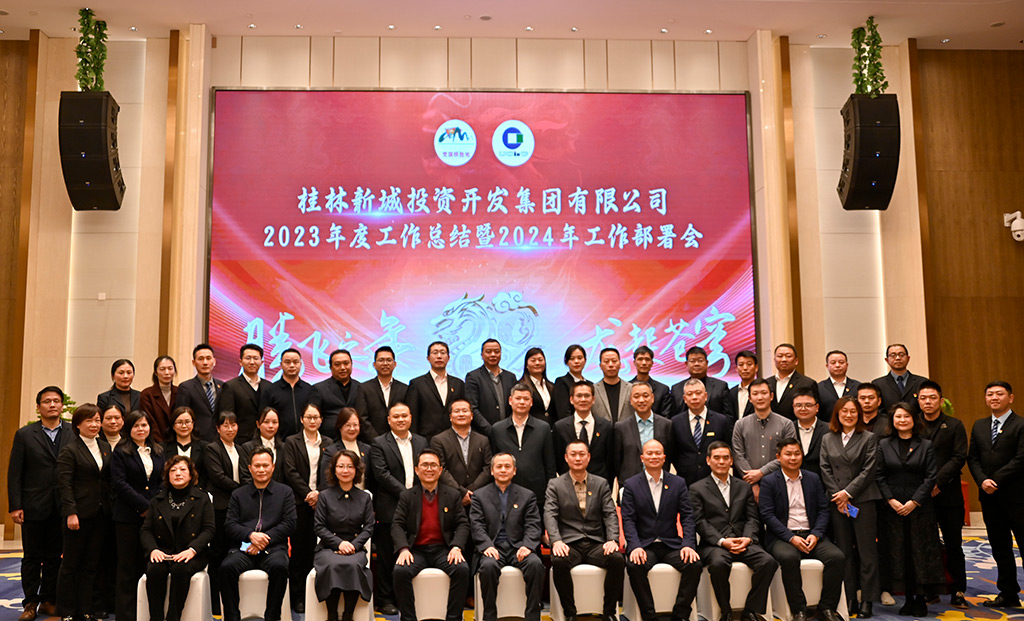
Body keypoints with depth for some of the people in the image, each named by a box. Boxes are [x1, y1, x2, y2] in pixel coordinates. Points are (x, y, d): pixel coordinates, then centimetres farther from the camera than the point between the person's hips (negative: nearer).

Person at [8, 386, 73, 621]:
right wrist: (15, 506, -7)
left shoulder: (74, 433, 3)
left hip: (62, 507, 1)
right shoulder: (24, 435, 2)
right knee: (32, 557, 7)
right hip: (34, 507, -1)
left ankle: (49, 601, 20)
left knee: (55, 557, 9)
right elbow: (14, 473, 0)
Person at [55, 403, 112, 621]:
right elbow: (64, 484, -11)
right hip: (79, 513, -6)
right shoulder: (70, 450, -7)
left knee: (91, 563, 10)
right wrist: (71, 513, -17)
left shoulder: (105, 446, 12)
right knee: (71, 564, 5)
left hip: (99, 513, 6)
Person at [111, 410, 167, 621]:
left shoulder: (158, 452, 14)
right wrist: (144, 506, -12)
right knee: (128, 566, 1)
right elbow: (119, 483, -8)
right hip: (128, 516, -4)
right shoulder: (120, 452, 0)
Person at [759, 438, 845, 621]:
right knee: (789, 558, -35)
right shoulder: (769, 482, 2)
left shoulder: (813, 479, 14)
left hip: (811, 535, 4)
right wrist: (791, 537, -16)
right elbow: (767, 515, -6)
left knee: (837, 557, -23)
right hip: (782, 537, -3)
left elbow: (823, 510, 10)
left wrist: (815, 534, -8)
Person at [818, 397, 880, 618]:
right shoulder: (827, 439, 11)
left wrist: (848, 492, -10)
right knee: (844, 551, 6)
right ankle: (849, 599, 12)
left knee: (866, 550, -1)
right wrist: (837, 496, -5)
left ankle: (867, 601, 6)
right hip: (837, 502, 3)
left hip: (863, 500, -2)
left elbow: (868, 470, -4)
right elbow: (825, 470, 6)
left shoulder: (869, 438, 3)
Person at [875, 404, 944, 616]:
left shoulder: (925, 446, 3)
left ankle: (921, 599, 7)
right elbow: (879, 476, 4)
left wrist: (915, 501, -11)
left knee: (921, 552, -1)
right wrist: (891, 500, -8)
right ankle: (909, 598, 12)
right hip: (893, 508, 1)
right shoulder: (884, 445, 7)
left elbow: (930, 477, -2)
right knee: (899, 552, 3)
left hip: (919, 507, -1)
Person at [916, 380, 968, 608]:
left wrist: (937, 481, -14)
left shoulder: (954, 425, 4)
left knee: (954, 544, 3)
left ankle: (958, 592, 12)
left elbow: (959, 458, -4)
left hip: (948, 493, -1)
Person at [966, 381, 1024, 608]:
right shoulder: (979, 426, 14)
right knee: (999, 547, 12)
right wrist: (983, 480, -7)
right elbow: (972, 458, 10)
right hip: (989, 496, 6)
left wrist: (996, 480, -15)